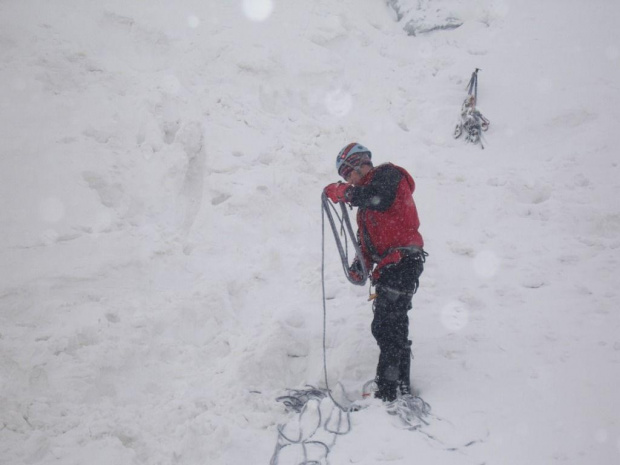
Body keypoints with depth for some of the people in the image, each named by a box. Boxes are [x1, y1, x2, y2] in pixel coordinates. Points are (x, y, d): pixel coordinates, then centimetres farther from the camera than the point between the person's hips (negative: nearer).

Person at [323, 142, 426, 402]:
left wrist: (340, 192, -13)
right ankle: (402, 387, 26)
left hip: (402, 262, -10)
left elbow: (377, 197, -26)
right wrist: (361, 264, 8)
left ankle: (387, 392, -12)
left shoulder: (388, 174, -3)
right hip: (390, 266, 11)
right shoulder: (368, 193, 24)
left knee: (386, 328, -13)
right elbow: (367, 238, 24)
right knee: (394, 327, 16)